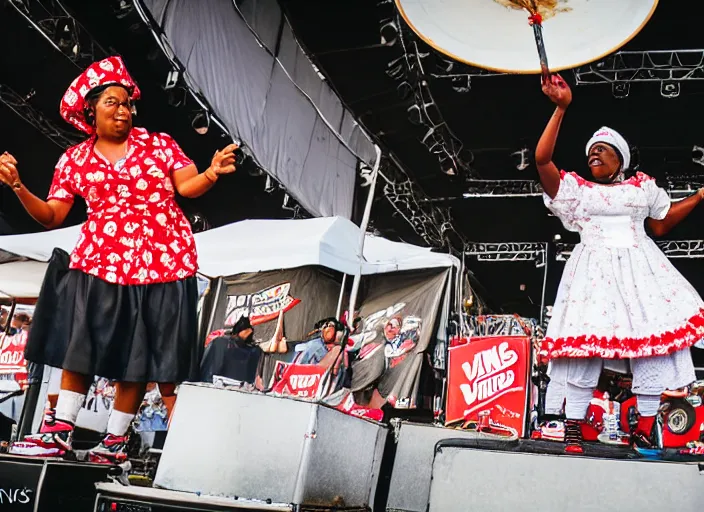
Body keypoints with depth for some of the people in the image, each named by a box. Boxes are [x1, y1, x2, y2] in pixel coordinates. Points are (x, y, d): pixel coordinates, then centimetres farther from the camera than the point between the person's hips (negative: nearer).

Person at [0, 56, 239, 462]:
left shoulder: (158, 143, 7)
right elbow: (51, 216, 9)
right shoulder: (74, 160, 11)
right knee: (78, 345, 0)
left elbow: (187, 186, -2)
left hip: (163, 261, -1)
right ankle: (61, 433, 11)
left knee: (140, 356, 2)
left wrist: (212, 173, -23)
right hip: (100, 261, 2)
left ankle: (115, 440, 14)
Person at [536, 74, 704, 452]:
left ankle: (643, 432, 6)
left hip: (639, 269, 3)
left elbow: (661, 225, 28)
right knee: (585, 343, -14)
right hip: (594, 271, -2)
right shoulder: (576, 189, 11)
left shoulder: (642, 187, 19)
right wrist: (561, 108, -9)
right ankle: (572, 432, -10)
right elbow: (542, 159, -4)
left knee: (652, 341, -4)